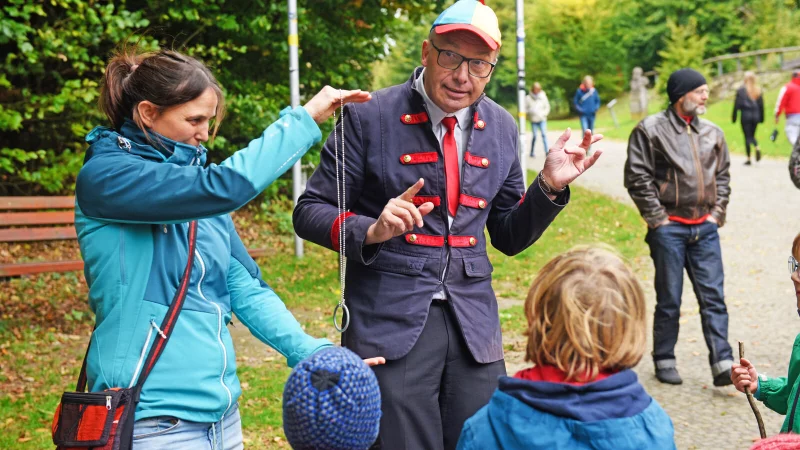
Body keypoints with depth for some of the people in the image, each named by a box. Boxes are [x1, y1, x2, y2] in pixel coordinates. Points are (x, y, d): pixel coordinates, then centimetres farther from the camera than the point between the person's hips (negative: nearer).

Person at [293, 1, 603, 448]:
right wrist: (372, 230, -22)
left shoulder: (501, 127, 9)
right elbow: (310, 212, -3)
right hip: (390, 322, -4)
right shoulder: (370, 116, -5)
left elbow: (509, 237, 15)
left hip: (474, 323, 4)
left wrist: (550, 187, -3)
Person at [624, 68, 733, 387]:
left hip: (705, 228, 4)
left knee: (713, 297, 0)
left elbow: (722, 175, 20)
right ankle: (664, 361, 17)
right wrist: (657, 217, -9)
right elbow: (637, 178, -7)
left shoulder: (712, 133, 12)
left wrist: (717, 213, 9)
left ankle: (722, 364, -1)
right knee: (669, 300, 4)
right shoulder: (651, 130, -4)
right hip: (669, 228, -4)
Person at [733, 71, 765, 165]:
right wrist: (761, 118, 15)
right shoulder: (758, 90, 5)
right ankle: (757, 147, -9)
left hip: (745, 115, -4)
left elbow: (737, 104, -6)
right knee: (752, 135, 17)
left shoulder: (741, 90, -7)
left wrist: (734, 117, 0)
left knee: (747, 137, 1)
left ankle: (748, 158, 1)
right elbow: (761, 105, 8)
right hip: (755, 115, 4)